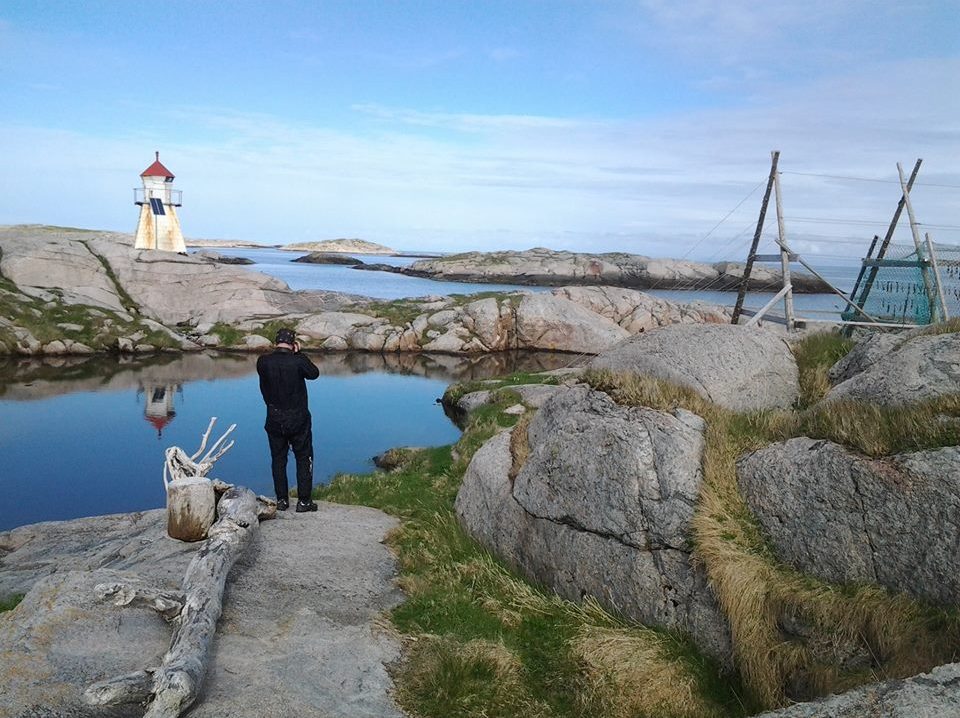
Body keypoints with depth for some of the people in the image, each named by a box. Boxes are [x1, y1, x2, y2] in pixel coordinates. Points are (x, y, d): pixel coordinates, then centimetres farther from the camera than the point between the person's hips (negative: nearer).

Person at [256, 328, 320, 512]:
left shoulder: (263, 362, -6)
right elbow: (314, 373, 4)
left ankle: (282, 500, 19)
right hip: (298, 419, -3)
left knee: (278, 459, 14)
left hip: (274, 419, 3)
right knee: (304, 458, 9)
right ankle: (303, 501, 10)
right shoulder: (298, 361, -16)